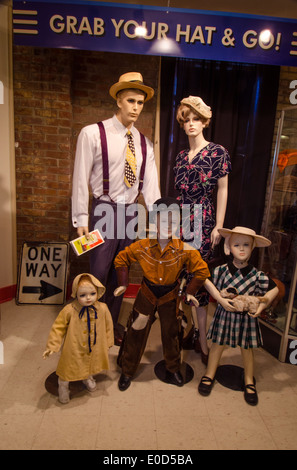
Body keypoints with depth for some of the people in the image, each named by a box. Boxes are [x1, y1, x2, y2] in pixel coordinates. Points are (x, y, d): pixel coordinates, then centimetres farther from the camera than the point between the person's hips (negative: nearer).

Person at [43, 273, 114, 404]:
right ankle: (63, 386, 50)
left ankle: (88, 378, 62)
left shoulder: (102, 308, -18)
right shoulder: (69, 310, -26)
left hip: (94, 349, 3)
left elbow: (108, 326, -2)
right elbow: (58, 327, -12)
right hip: (74, 351, -2)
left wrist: (107, 343, 8)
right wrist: (52, 346, -11)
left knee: (91, 367, 27)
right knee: (68, 369, 17)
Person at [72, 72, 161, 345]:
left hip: (131, 211, 5)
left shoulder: (144, 143, 8)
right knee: (99, 273, 1)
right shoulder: (93, 134, -6)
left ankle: (113, 323, 31)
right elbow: (80, 179, -6)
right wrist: (82, 220, -9)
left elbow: (150, 184, 3)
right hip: (104, 210, -4)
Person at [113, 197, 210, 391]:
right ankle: (127, 370, 29)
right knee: (136, 331, 7)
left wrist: (190, 291, -7)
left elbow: (202, 270, -6)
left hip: (170, 296, 1)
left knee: (172, 333, 15)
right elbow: (121, 259, -1)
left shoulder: (184, 250, -18)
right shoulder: (142, 246, -17)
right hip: (147, 293, 0)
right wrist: (124, 283, -3)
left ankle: (173, 370, 40)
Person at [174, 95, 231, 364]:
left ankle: (202, 339, 9)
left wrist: (219, 226, -7)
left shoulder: (217, 152, -1)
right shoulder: (181, 156, 14)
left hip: (202, 221, -5)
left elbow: (222, 190, -2)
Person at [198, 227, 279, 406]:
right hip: (225, 314, 0)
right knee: (218, 345, 13)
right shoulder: (222, 270, -14)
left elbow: (274, 289, -1)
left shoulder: (257, 275, -12)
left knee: (247, 349, 16)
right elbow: (207, 282, -4)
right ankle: (209, 375, 35)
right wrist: (221, 299, -13)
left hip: (247, 317, 0)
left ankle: (249, 381, 39)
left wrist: (263, 304, -14)